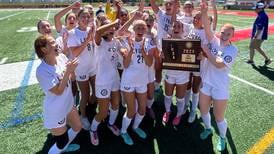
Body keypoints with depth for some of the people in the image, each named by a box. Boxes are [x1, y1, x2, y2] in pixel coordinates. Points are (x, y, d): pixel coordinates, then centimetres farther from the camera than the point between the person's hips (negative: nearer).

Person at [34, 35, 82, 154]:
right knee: (62, 142, 9)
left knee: (77, 127, 24)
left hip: (68, 105, 7)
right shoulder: (42, 71, -27)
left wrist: (71, 70, -18)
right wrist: (67, 71, -30)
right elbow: (58, 91, -26)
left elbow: (72, 77, 1)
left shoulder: (61, 57, -10)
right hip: (55, 112, -7)